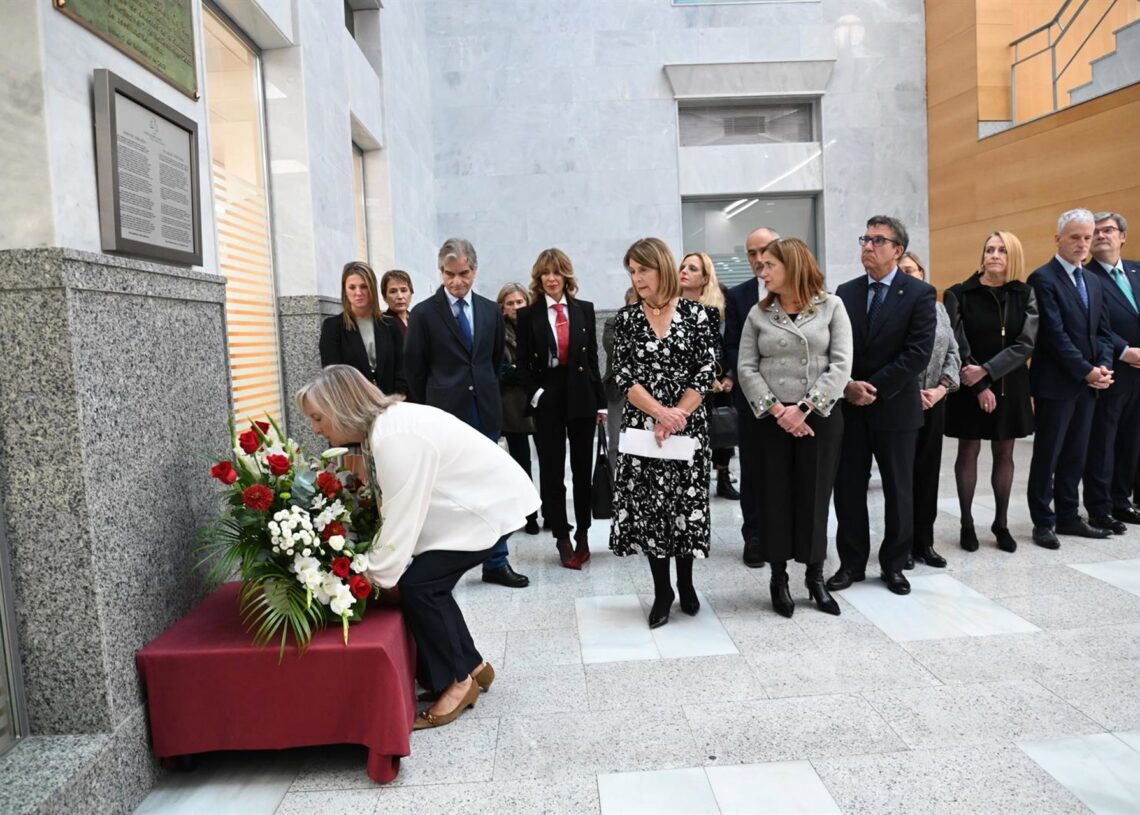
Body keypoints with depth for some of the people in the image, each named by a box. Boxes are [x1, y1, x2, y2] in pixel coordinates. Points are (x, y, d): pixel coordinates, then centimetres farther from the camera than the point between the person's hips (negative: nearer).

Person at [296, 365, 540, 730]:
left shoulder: (395, 437, -27)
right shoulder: (381, 425, 3)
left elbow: (401, 522, -25)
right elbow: (395, 512, 4)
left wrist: (368, 577, -12)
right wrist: (370, 565, -1)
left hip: (492, 504, -9)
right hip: (474, 499, 9)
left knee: (417, 583, -10)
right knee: (428, 580, 6)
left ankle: (457, 682, 7)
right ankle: (470, 665, 23)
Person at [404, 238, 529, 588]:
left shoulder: (490, 310, 7)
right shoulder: (424, 313, -4)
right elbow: (414, 369, 1)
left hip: (485, 413, 4)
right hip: (445, 415, -3)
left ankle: (496, 563, 19)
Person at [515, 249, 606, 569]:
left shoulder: (584, 309, 5)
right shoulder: (528, 315, 0)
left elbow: (593, 358, 5)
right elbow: (523, 364, 2)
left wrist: (600, 402, 3)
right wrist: (535, 394, -12)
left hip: (581, 396, 1)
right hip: (547, 399, -1)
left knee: (583, 468, 8)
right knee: (552, 471, 4)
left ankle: (582, 534, 22)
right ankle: (562, 539, 14)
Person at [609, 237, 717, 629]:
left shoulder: (695, 314, 0)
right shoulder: (626, 318, 3)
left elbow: (705, 373, -4)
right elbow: (623, 376, -4)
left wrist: (677, 415, -15)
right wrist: (660, 413, -16)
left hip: (688, 426, -1)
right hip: (642, 426, 1)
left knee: (688, 503, 6)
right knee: (648, 505, 4)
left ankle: (685, 583, 28)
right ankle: (662, 591, 19)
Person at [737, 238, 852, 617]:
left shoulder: (831, 306, 0)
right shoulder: (758, 313, 6)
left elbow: (841, 365, -7)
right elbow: (746, 368, 0)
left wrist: (803, 409, -15)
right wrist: (776, 410, -12)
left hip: (820, 418, -1)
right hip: (772, 420, 1)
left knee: (814, 496, 5)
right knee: (775, 498, 5)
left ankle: (815, 577, 21)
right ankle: (778, 578, 18)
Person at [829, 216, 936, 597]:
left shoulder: (920, 293, -3)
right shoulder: (845, 292, 8)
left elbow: (918, 352, -12)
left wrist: (874, 388, -16)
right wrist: (848, 386, -12)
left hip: (896, 406, -3)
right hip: (849, 406, 3)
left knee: (898, 490, 8)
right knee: (848, 489, 6)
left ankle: (894, 565, 23)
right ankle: (852, 563, 20)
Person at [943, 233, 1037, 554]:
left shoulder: (1025, 295, 2)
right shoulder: (959, 295, -6)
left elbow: (1026, 344, -6)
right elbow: (957, 346, -9)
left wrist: (986, 370, -17)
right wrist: (979, 387, -13)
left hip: (1010, 385, 3)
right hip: (970, 386, -2)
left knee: (1004, 454, 9)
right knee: (968, 452, 4)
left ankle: (1001, 523, 21)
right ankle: (967, 524, 14)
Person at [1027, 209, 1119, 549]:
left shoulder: (1093, 281, 16)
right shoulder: (1043, 279, -9)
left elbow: (1102, 330, 14)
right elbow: (1055, 335, -16)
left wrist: (1104, 366, -3)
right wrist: (1086, 371, -16)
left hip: (1088, 382, 7)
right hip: (1056, 382, -7)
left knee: (1075, 454, 12)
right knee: (1047, 454, 1)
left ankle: (1068, 516, 22)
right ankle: (1043, 521, 9)